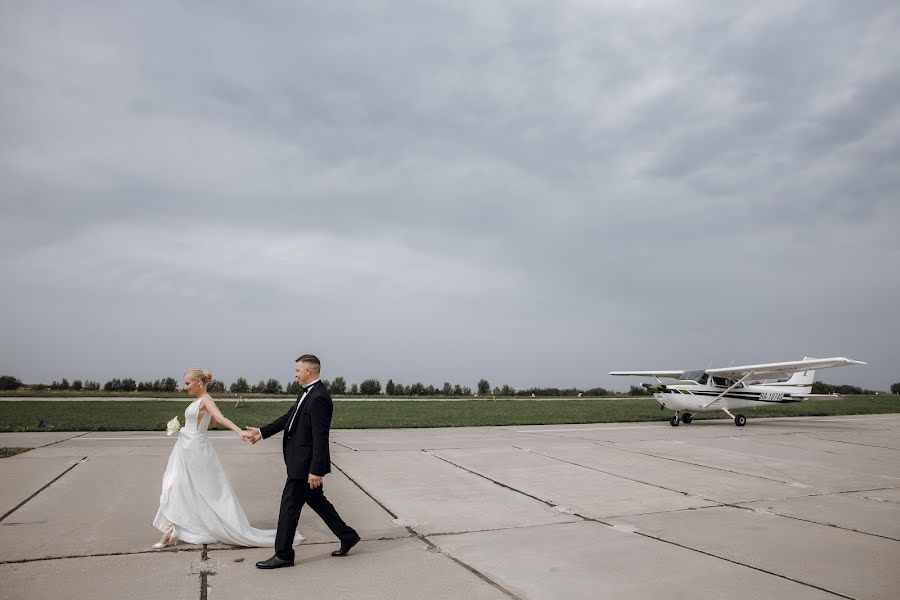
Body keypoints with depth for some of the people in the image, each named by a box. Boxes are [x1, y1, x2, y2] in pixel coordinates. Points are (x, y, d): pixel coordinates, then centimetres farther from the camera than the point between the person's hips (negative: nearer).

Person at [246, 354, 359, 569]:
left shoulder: (318, 397, -23)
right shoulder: (307, 392, 8)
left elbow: (320, 437, -25)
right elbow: (289, 417, 18)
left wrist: (316, 470, -24)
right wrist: (263, 432, 18)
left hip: (304, 464, -10)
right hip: (300, 461, 10)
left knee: (289, 505, 2)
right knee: (316, 501, 19)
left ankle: (283, 555, 17)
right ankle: (347, 536, 30)